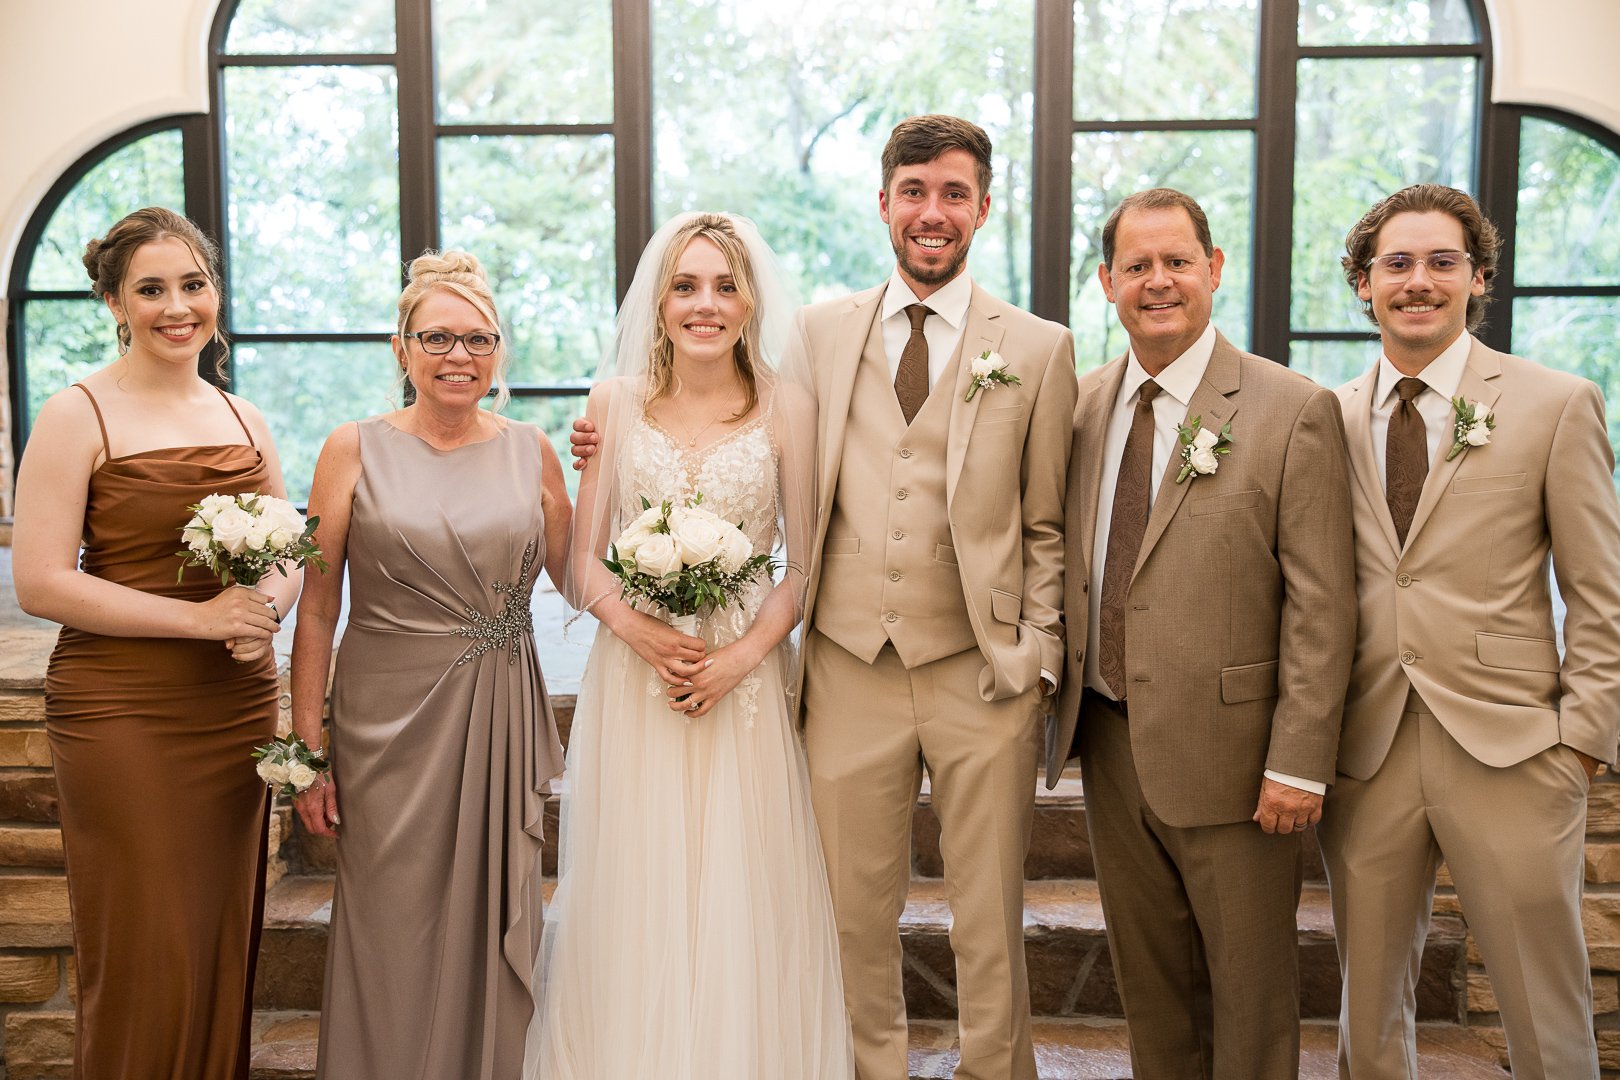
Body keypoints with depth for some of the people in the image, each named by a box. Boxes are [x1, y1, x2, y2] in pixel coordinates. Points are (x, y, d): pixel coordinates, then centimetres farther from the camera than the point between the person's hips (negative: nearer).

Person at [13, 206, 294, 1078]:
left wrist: (268, 609, -7)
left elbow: (289, 554, 16)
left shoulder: (243, 419, 11)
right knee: (145, 960, 2)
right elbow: (40, 584, -12)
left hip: (238, 708, 5)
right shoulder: (79, 413, -6)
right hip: (123, 713, -5)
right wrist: (199, 617, -18)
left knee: (225, 948, 12)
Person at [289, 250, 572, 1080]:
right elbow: (316, 609, -2)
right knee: (396, 941, 7)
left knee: (494, 929, 11)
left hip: (501, 721, 2)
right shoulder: (356, 450, -2)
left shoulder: (531, 452, 5)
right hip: (389, 722, -2)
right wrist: (308, 751, -4)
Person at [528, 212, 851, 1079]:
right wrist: (639, 631, -13)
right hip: (630, 679, 1)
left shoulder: (786, 406, -1)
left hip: (745, 678, -1)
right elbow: (585, 561, 4)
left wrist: (742, 656, -13)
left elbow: (802, 567, 1)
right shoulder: (615, 403, 2)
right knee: (632, 897, 7)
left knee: (741, 895, 5)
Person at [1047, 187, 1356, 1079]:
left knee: (1251, 990, 11)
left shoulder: (1293, 412, -10)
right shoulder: (1083, 405, 6)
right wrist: (1062, 707, 8)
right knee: (1148, 981, 19)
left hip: (1229, 753, -5)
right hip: (1110, 741, 5)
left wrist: (1299, 763, -15)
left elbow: (1320, 605, -12)